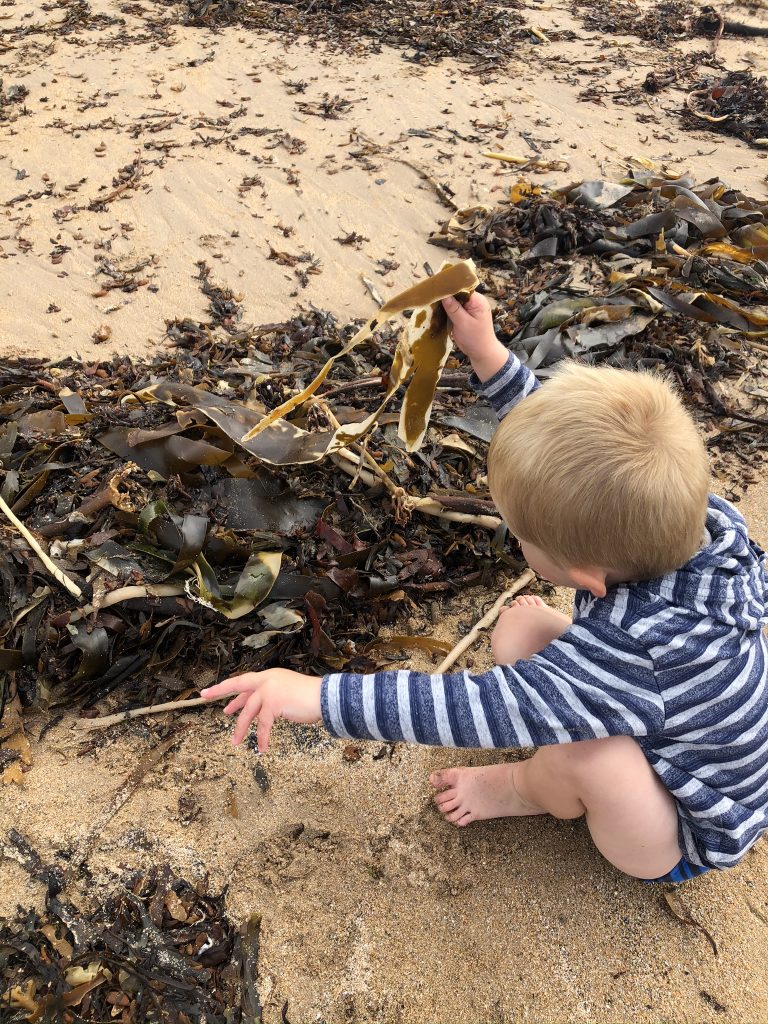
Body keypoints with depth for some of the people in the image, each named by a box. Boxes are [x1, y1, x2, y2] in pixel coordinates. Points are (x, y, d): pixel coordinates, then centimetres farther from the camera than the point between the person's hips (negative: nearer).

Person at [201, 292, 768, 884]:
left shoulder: (642, 649, -44)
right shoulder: (695, 518, -23)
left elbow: (480, 708, -42)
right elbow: (566, 436, -7)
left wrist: (316, 696, -39)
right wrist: (488, 357, -11)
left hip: (684, 841, -6)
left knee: (580, 747, -35)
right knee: (518, 626, -4)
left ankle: (533, 792, 0)